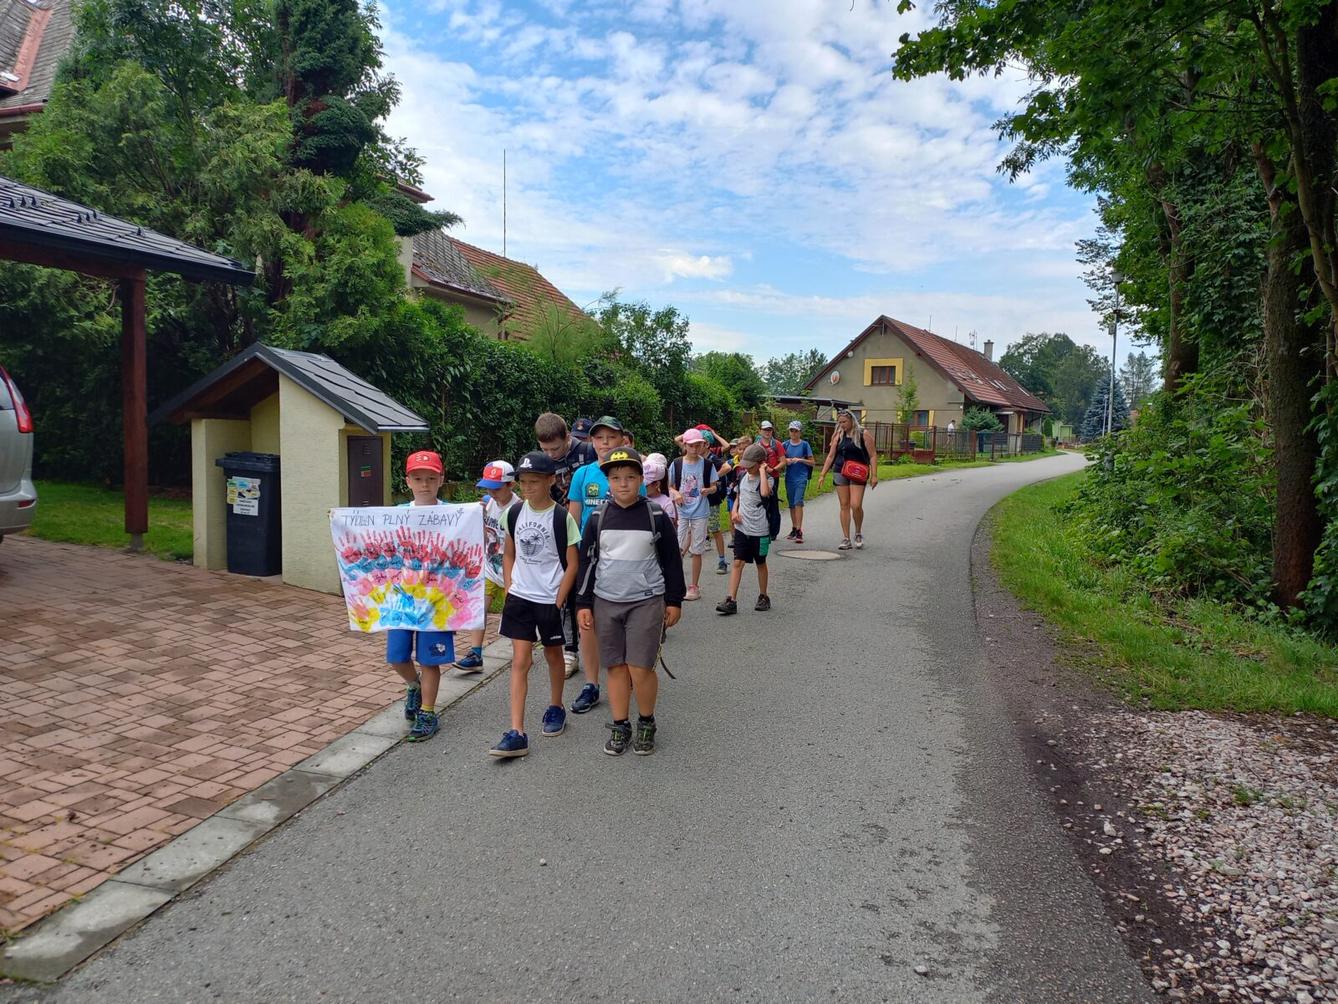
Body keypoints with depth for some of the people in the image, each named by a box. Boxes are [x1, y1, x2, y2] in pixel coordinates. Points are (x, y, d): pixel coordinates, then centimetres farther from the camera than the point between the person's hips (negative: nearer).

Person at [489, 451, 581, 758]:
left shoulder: (562, 518, -10)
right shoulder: (515, 512, 2)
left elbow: (571, 564, -7)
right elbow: (509, 555, 12)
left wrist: (559, 602, -10)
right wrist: (508, 589, 4)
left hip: (550, 599, -3)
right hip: (519, 597, 3)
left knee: (553, 655, 15)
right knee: (520, 661, -2)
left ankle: (556, 709, 39)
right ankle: (516, 733, -4)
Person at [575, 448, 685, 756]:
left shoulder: (656, 516, -3)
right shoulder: (598, 518, 3)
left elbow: (671, 560, 4)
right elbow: (587, 562, 9)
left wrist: (674, 601, 4)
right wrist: (584, 604, 5)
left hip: (646, 603, -2)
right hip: (606, 603, 3)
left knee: (640, 669, -5)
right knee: (616, 667, 8)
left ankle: (646, 724, 17)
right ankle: (620, 726, 21)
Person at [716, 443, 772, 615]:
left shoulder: (767, 478, -11)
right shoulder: (743, 476, 6)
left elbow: (765, 492, -34)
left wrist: (762, 471, -25)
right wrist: (735, 511, 2)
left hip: (759, 530, -4)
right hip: (741, 528, 4)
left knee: (760, 563, 11)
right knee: (738, 562, -1)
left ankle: (763, 597, 28)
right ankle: (731, 601, -3)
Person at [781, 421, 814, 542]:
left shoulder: (804, 444, 0)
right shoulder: (785, 444, 7)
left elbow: (812, 462, 2)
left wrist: (800, 460, -13)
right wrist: (786, 461, -8)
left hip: (801, 477, -4)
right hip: (789, 477, 4)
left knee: (798, 502, -16)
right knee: (791, 504, 11)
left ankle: (799, 531, -19)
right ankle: (794, 529, 23)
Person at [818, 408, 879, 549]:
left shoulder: (864, 434, -2)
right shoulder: (838, 436, 9)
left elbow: (873, 455, -3)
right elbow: (831, 456, 13)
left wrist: (874, 475, -10)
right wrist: (823, 474, 9)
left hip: (857, 474, -4)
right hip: (840, 473, 4)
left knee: (856, 505, -13)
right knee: (844, 506, 3)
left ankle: (858, 533, 13)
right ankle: (846, 539, 8)